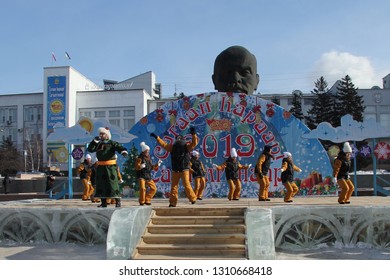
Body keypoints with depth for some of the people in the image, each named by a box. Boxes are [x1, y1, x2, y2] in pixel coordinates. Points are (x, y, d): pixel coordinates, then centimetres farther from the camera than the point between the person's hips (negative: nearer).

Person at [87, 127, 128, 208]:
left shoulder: (112, 143, -1)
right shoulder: (98, 144, 14)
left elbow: (119, 147, -15)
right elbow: (90, 149, 6)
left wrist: (123, 151, -38)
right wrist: (94, 141, -3)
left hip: (111, 167, -5)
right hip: (101, 167, 6)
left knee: (113, 184, -7)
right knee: (101, 184, 7)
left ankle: (118, 201, 2)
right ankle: (103, 202, 16)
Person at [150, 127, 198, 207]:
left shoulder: (187, 146, 2)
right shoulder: (172, 146, 12)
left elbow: (194, 143, -11)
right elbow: (163, 144, 16)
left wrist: (193, 134, -24)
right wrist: (156, 137, 14)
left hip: (184, 169, -4)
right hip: (175, 170, 4)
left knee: (186, 184, -12)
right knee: (174, 186, 3)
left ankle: (192, 198, 3)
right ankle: (173, 202, 8)